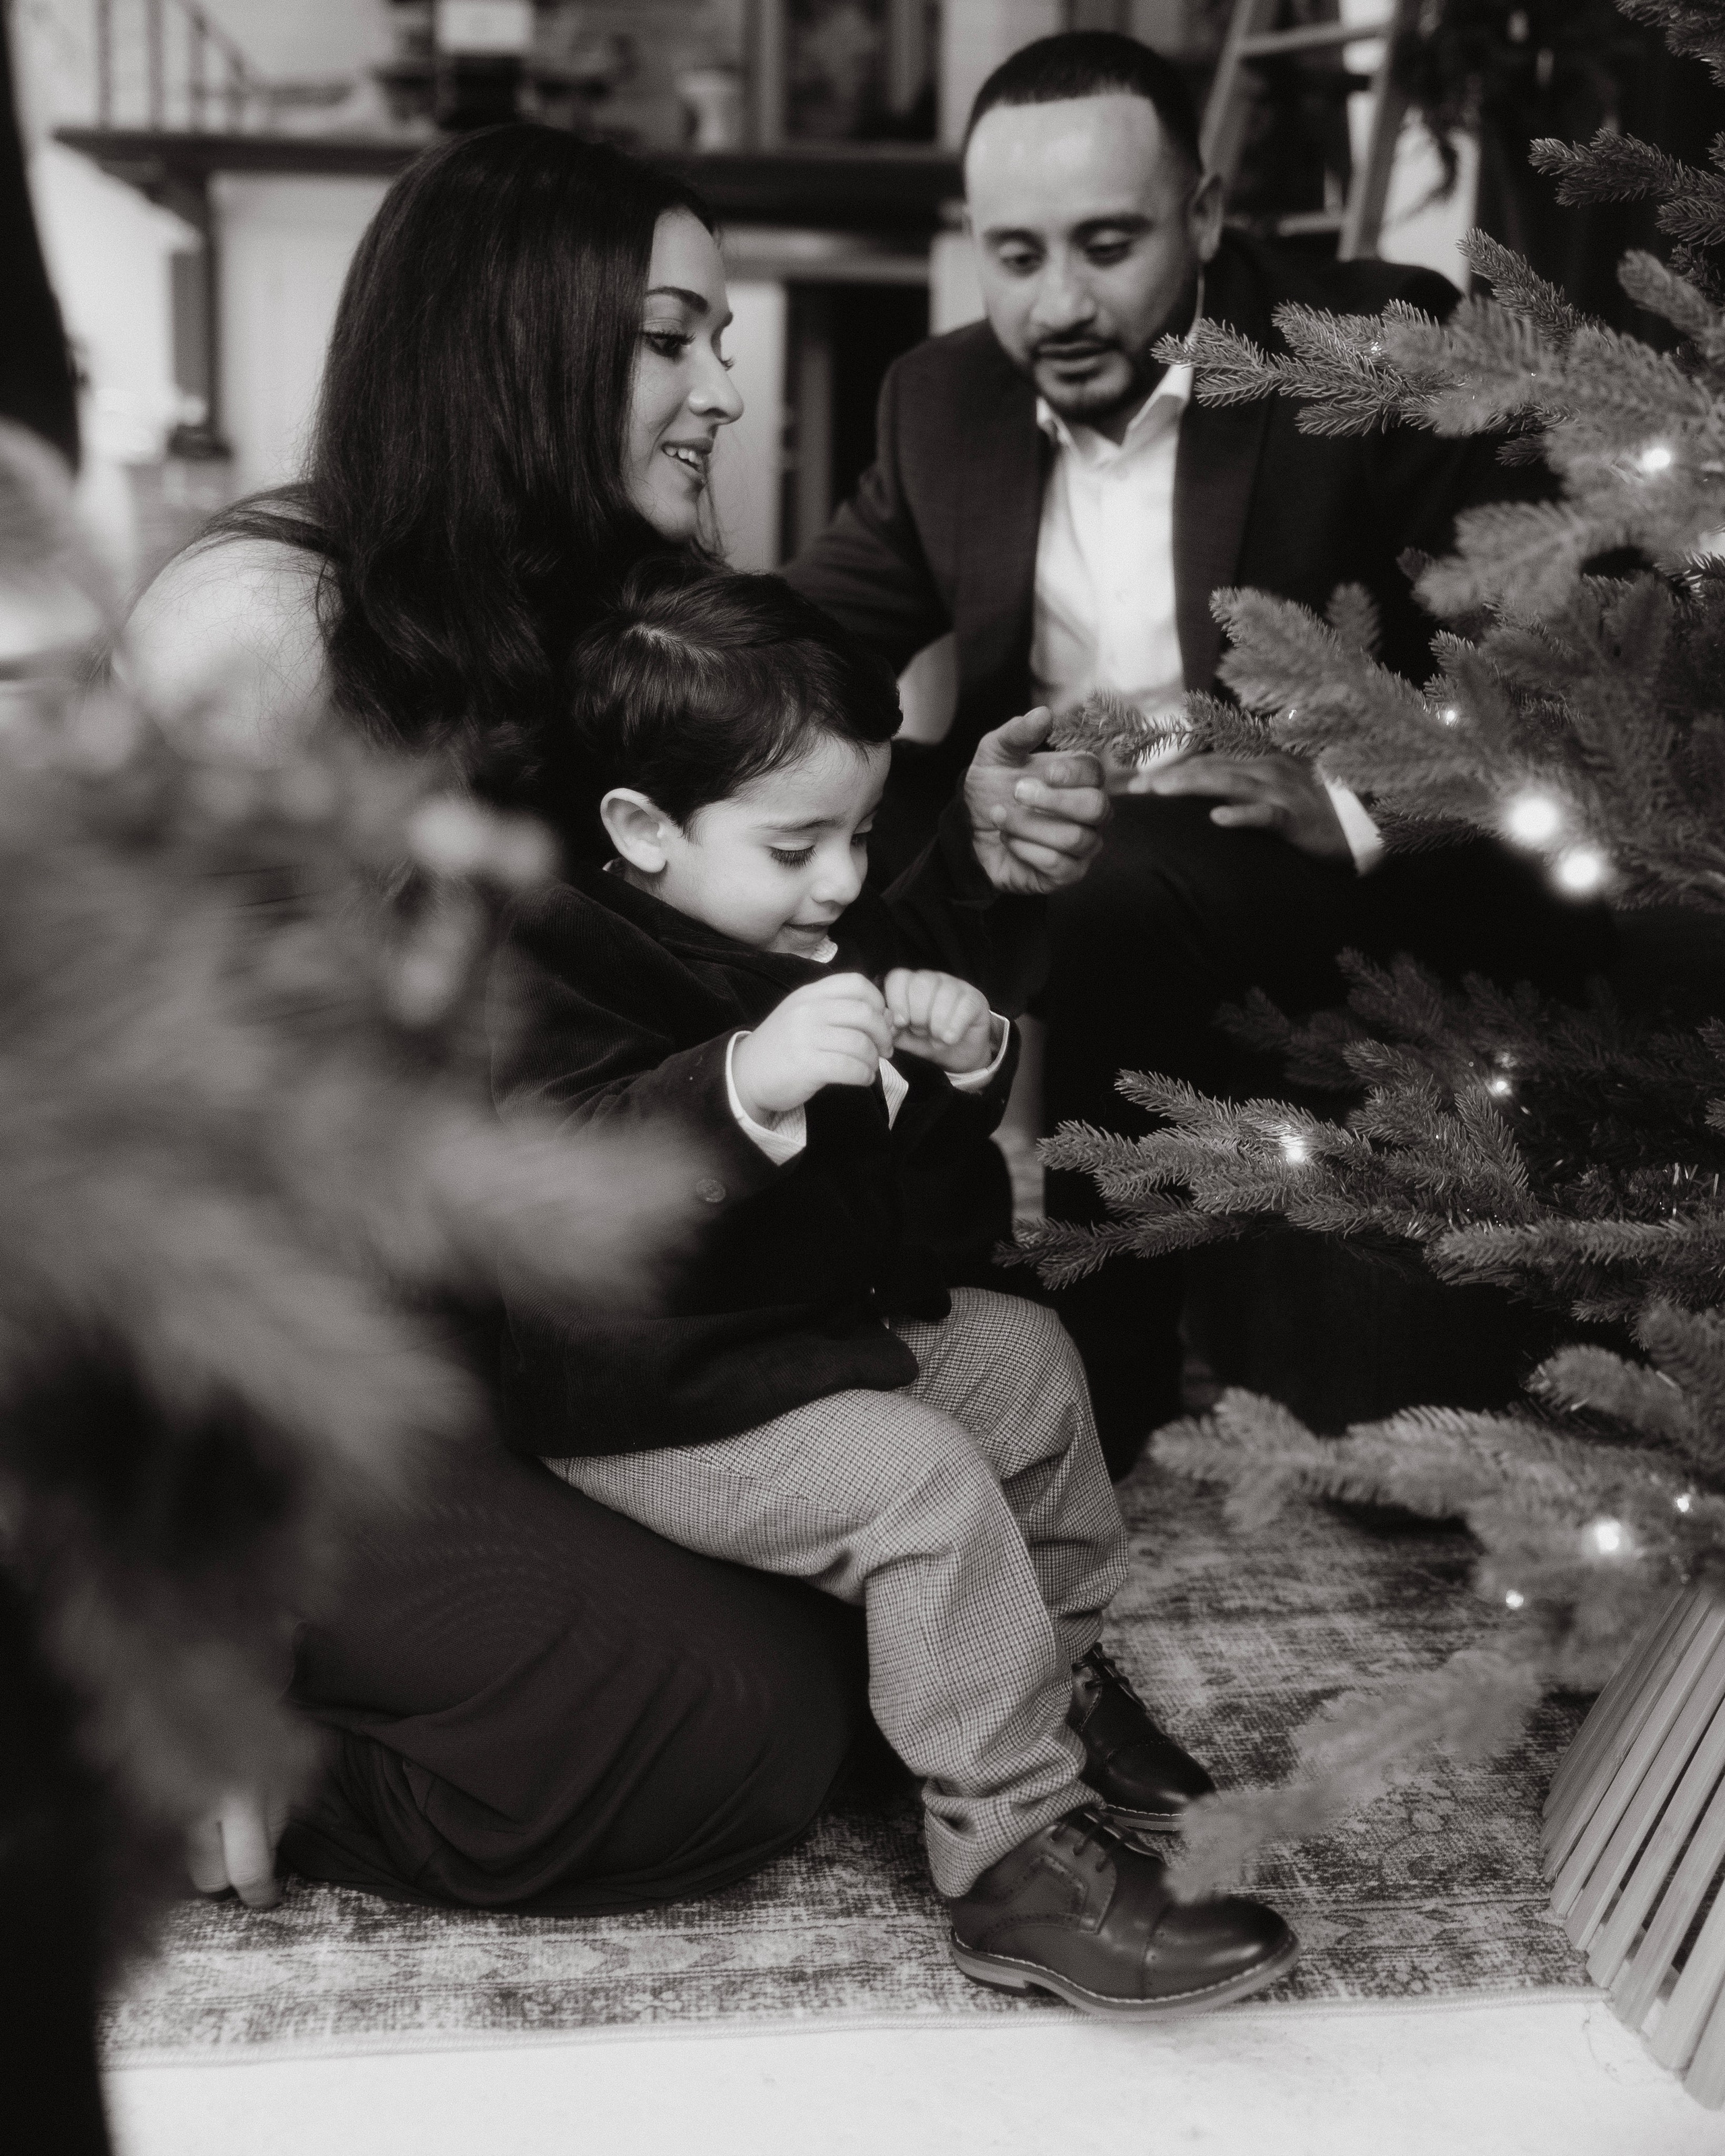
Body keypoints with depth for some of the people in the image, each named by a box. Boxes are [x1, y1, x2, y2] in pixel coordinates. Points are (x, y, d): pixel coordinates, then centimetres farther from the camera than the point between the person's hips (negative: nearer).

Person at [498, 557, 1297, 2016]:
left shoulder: (835, 938, 5)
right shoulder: (561, 970, -21)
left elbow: (919, 1165, 14)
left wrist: (967, 1062, -9)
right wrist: (743, 1086, -52)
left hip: (823, 1319, 10)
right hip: (649, 1403, -9)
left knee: (1025, 1357, 12)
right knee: (923, 1485, -22)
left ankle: (1058, 1677, 31)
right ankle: (1016, 1861, -11)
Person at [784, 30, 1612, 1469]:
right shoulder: (945, 397, 8)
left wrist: (1356, 806, -29)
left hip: (1349, 882, -5)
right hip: (1041, 862, 5)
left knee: (1106, 900, -33)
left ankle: (1103, 1404, -15)